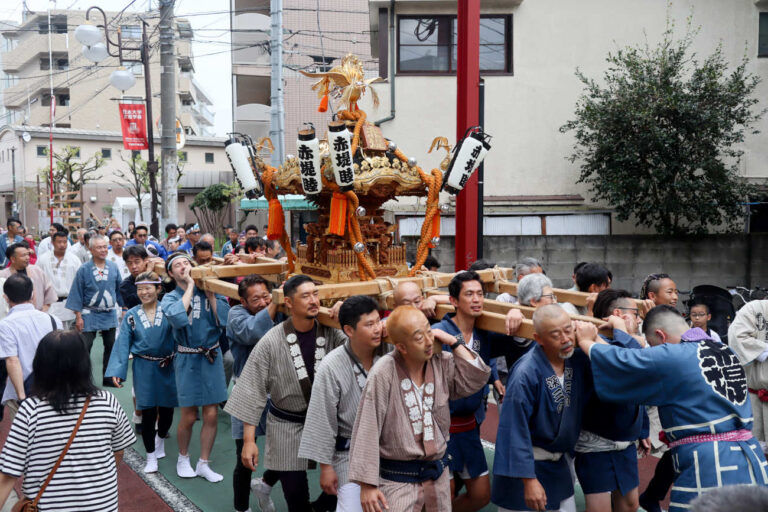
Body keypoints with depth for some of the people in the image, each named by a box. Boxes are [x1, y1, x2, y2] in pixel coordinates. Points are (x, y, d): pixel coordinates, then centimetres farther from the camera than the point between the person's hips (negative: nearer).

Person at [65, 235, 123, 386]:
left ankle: (108, 377, 24)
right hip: (90, 315, -3)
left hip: (109, 314, 4)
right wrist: (78, 316, -7)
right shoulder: (84, 269, -7)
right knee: (84, 348, -2)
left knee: (110, 347, 11)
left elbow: (119, 289, 11)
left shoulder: (113, 267, 2)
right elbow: (77, 294, -4)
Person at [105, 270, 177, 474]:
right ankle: (151, 456, 19)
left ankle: (160, 438, 44)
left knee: (167, 410, 12)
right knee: (148, 413, 1)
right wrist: (117, 371, -8)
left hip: (168, 367, 0)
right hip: (144, 369, 0)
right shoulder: (131, 315, 0)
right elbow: (123, 344, -1)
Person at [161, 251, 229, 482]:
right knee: (189, 417, 5)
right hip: (188, 359, -2)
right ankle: (183, 457, 32)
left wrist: (210, 293, -11)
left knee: (211, 414, 5)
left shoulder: (209, 290, 2)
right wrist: (190, 286, -18)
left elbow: (224, 319, -10)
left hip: (212, 357, 2)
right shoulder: (170, 298, -3)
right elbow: (178, 317, -27)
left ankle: (204, 464, 22)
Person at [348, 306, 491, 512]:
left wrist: (453, 342, -11)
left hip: (439, 474, 6)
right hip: (398, 480, -6)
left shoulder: (442, 362, -3)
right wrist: (367, 485, -17)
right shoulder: (383, 374, -20)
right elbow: (367, 432, -18)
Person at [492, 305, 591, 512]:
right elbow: (517, 430, -25)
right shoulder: (525, 374, -28)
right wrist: (529, 480, -23)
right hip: (525, 457, -6)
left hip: (559, 463, 6)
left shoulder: (578, 358, -9)